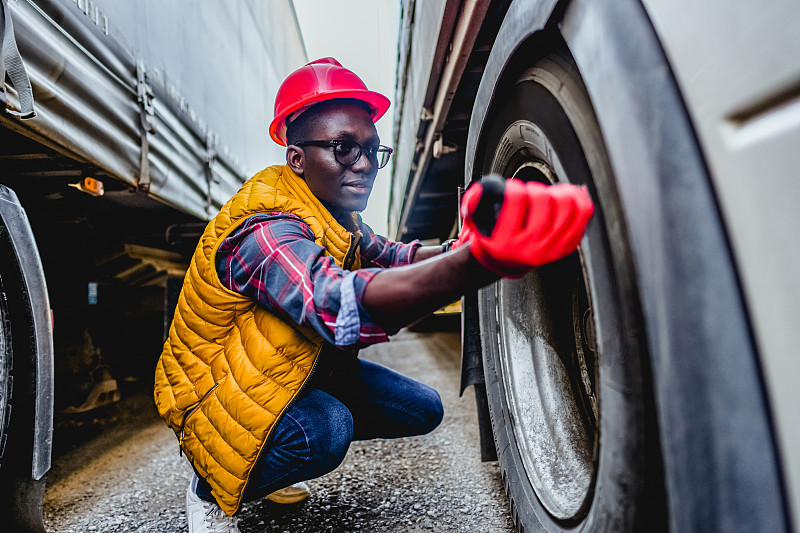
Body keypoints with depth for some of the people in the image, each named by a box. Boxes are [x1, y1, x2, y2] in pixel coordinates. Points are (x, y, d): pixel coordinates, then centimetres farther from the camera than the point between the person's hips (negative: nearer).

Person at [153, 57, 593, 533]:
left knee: (423, 408, 4)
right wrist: (476, 263, -65)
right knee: (326, 431, -36)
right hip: (219, 387, -8)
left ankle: (267, 461, 17)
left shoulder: (337, 214, -1)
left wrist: (458, 250, -16)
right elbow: (339, 304, -49)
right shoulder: (265, 228, -31)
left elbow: (389, 256, 7)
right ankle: (211, 490, -3)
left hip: (301, 369, 8)